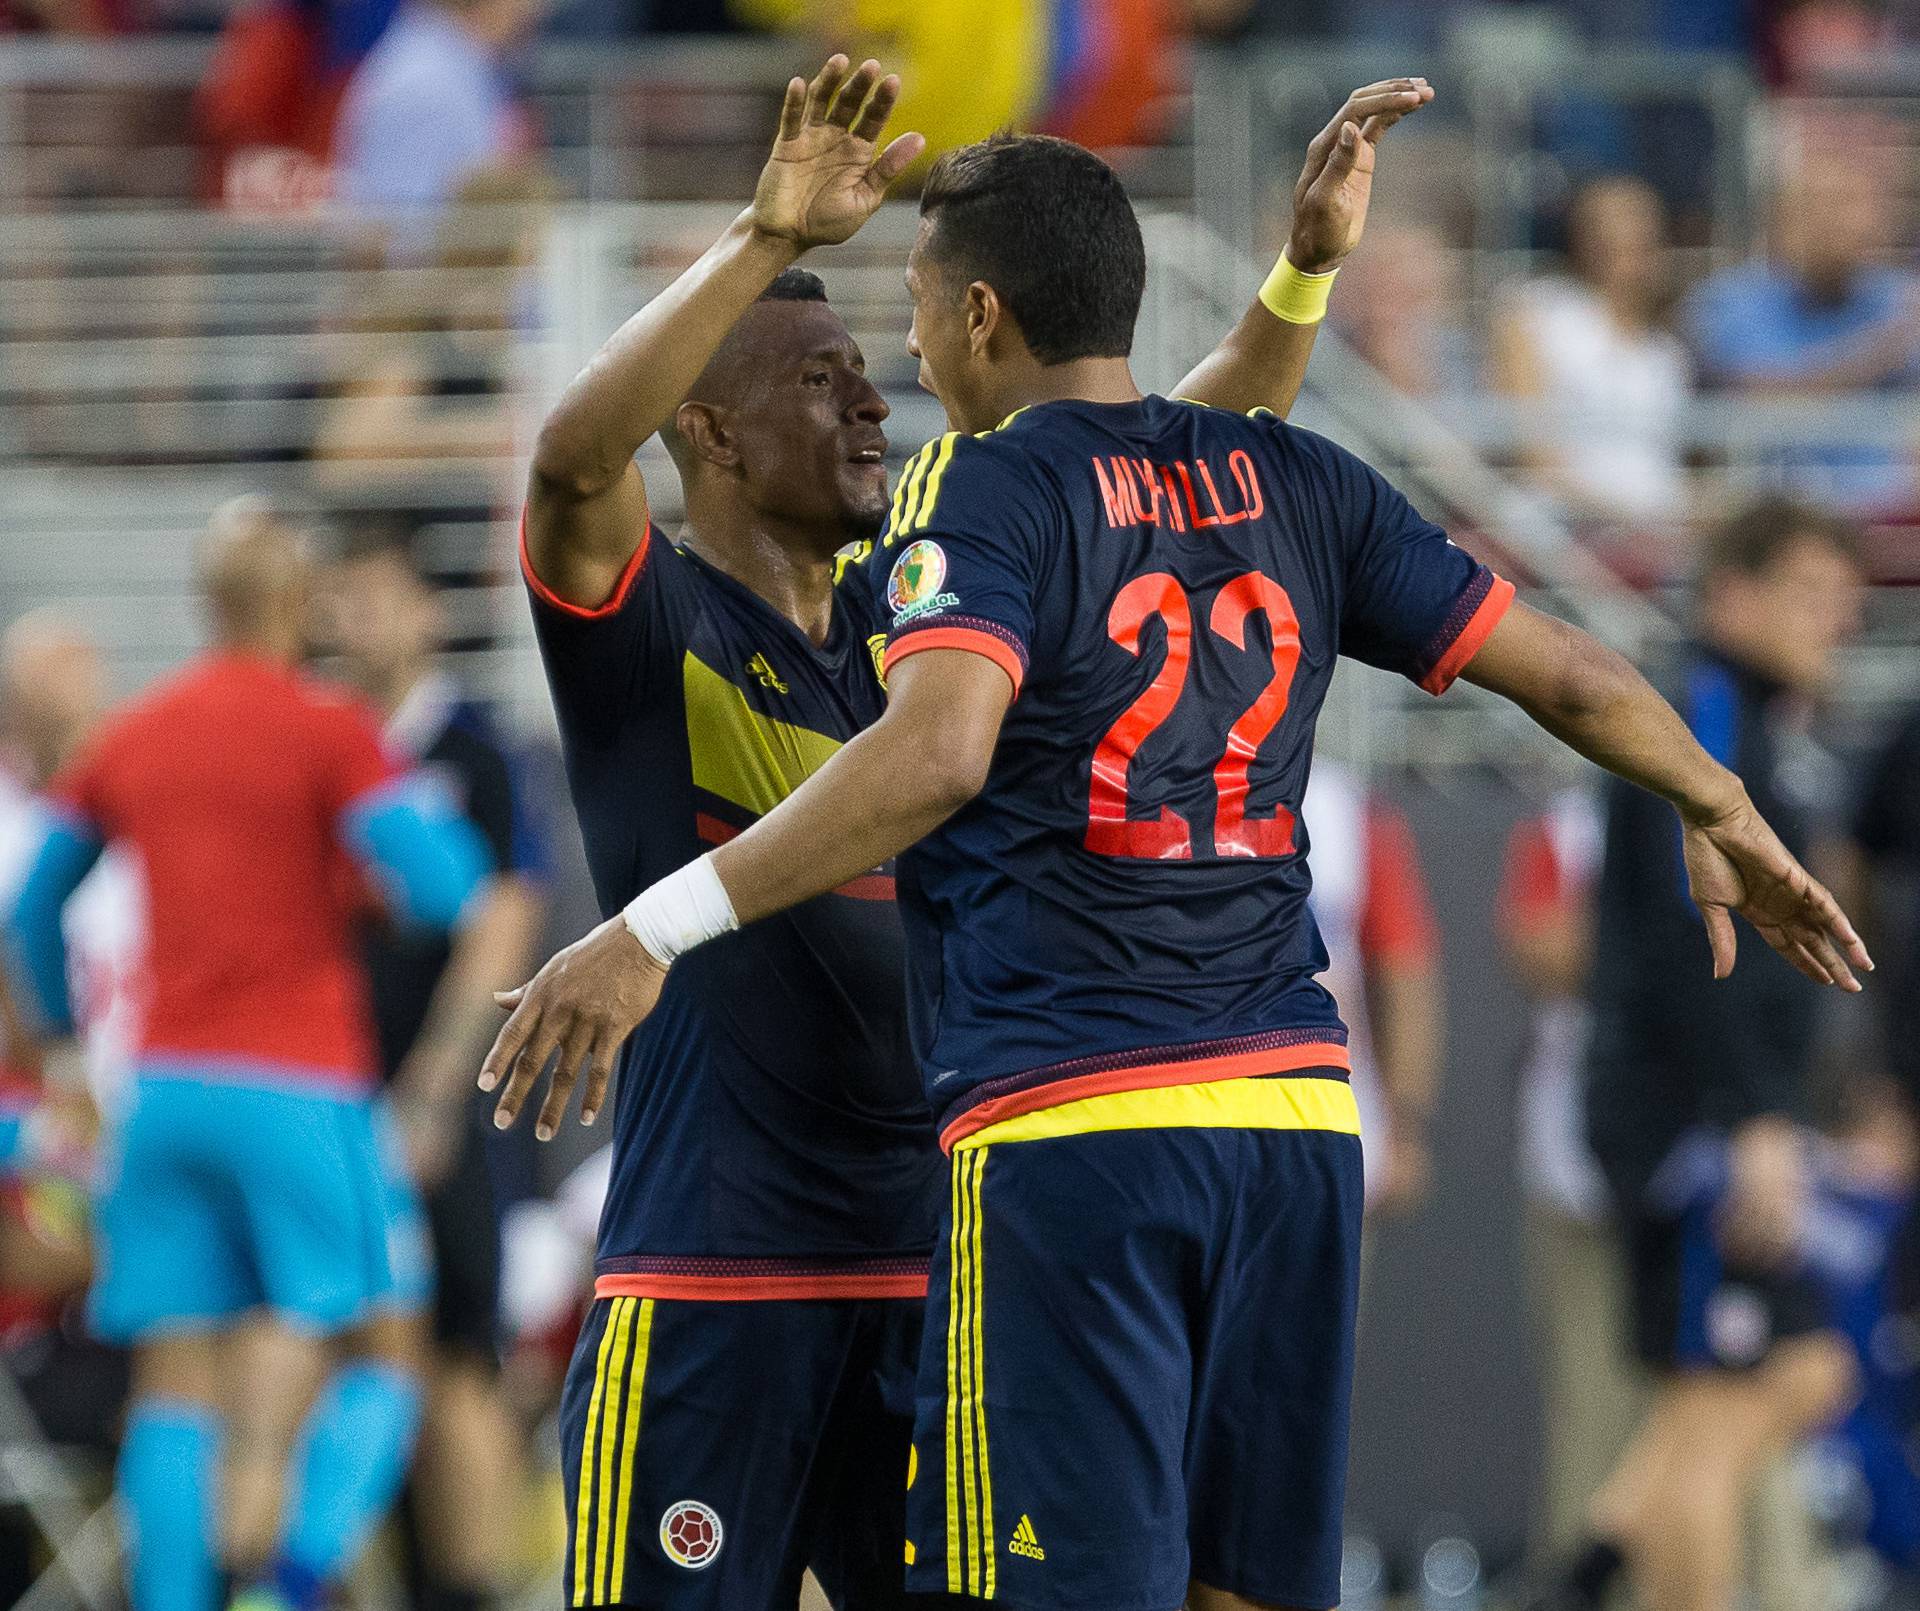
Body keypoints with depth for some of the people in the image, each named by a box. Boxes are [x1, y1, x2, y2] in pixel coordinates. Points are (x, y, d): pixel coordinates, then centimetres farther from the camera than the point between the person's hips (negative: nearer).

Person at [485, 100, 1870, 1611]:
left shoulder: (988, 487, -5)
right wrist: (1724, 817, 35)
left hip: (1066, 1132, -6)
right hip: (1294, 1118, 6)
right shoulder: (1291, 482, 13)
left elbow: (935, 754, -23)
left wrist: (656, 931, -26)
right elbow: (1568, 675, 16)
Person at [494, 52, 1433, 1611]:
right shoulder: (652, 633, -4)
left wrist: (1307, 268, 2)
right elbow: (574, 453, -26)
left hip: (923, 1276, 6)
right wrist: (770, 233, -35)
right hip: (707, 1291, -6)